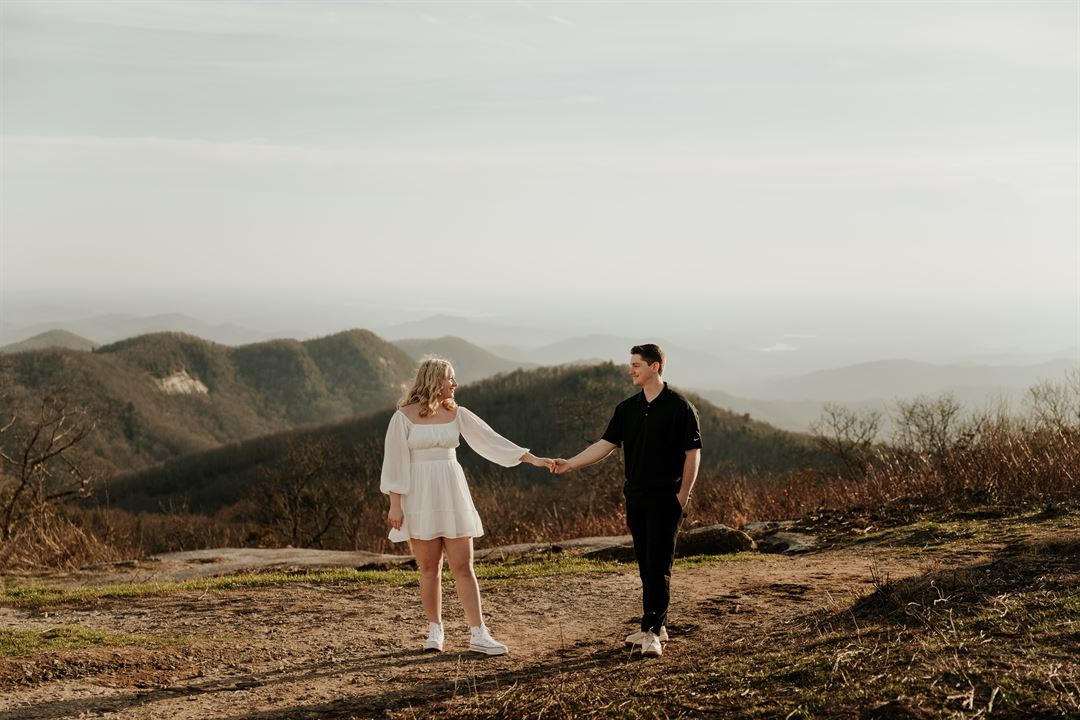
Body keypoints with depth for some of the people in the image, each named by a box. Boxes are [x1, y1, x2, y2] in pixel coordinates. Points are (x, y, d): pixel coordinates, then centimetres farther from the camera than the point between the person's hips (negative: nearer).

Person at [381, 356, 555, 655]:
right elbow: (394, 462, -4)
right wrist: (395, 505, -8)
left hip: (451, 495, 3)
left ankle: (478, 634, -1)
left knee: (463, 567, -1)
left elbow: (491, 440, 4)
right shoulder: (404, 416, -4)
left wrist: (533, 459, 0)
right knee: (429, 569, 2)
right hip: (419, 497, -3)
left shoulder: (456, 414, 6)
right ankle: (435, 630, 17)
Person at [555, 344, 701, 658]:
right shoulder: (627, 408, 10)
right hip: (635, 496, 6)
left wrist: (683, 496, -9)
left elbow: (692, 453, -5)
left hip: (665, 498, -6)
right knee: (645, 564, 10)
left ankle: (652, 631, -8)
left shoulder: (679, 407, -6)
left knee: (658, 565, -8)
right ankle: (655, 625, 18)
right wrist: (570, 464, -3)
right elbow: (605, 444, 7)